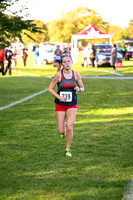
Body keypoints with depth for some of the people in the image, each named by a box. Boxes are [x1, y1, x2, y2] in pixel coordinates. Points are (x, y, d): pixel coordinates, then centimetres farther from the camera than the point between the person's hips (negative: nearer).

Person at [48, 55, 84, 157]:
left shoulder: (76, 74, -1)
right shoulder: (59, 75, -9)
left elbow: (82, 88, 10)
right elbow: (50, 89, -2)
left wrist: (79, 89, -13)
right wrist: (59, 96, -17)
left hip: (72, 105, 1)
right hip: (60, 105, -1)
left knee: (69, 128, -12)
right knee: (61, 131, -2)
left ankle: (68, 149, 8)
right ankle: (63, 129, 37)